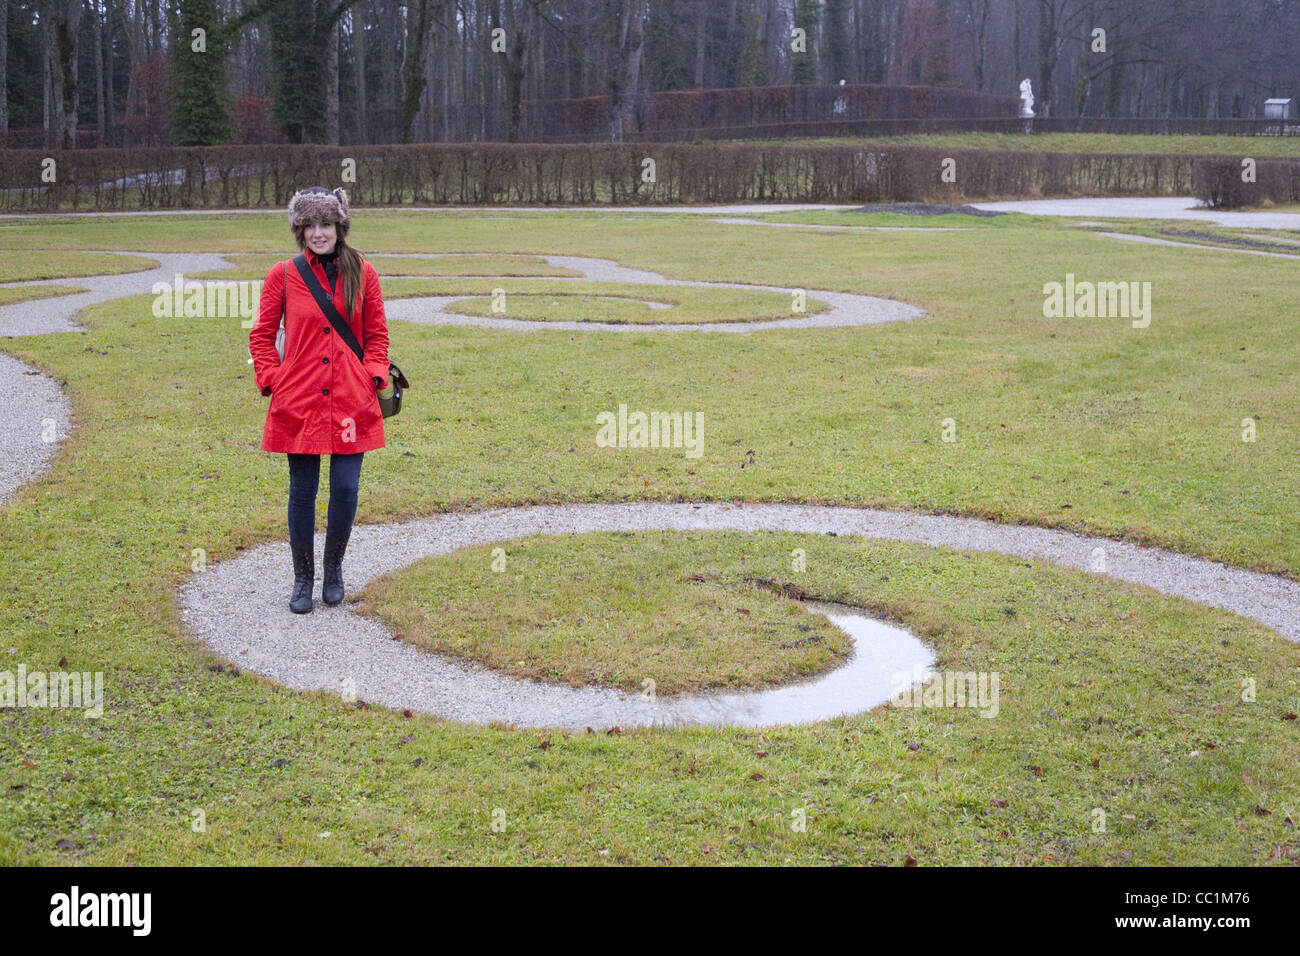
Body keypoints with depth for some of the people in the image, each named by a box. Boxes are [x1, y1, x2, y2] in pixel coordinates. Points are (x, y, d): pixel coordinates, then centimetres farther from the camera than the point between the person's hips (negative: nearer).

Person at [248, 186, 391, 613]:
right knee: (303, 490, 4)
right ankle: (303, 578, 20)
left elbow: (377, 333, 12)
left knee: (345, 489, 0)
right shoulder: (283, 275, 1)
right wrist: (271, 380, -1)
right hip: (299, 401, -1)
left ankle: (334, 569, 23)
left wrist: (373, 376, 0)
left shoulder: (362, 273, 5)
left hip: (351, 401, 1)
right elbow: (262, 335, 9)